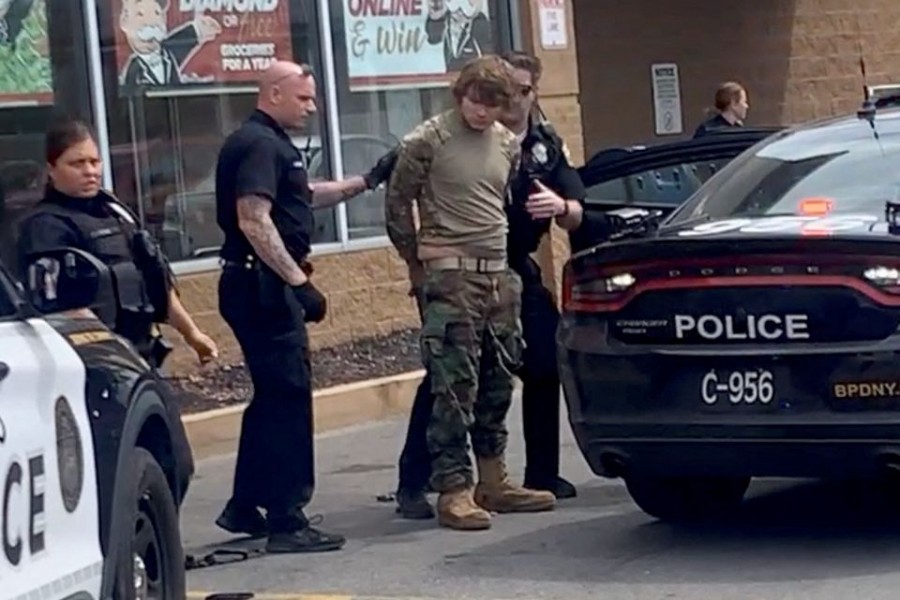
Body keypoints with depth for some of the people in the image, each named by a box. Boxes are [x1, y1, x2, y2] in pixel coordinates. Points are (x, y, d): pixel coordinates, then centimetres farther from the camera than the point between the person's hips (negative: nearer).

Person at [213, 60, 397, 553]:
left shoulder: (270, 143, 19)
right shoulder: (260, 145, -15)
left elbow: (306, 196, 32)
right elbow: (252, 220, -25)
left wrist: (367, 181, 25)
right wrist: (299, 281, -26)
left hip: (263, 286, 11)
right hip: (263, 284, -11)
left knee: (273, 395, 17)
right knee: (289, 397, -8)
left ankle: (244, 507, 24)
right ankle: (287, 521, -6)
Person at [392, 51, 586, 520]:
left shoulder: (548, 146, 9)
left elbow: (576, 215, 3)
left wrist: (561, 206, -20)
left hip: (517, 272, 5)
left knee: (544, 370, 4)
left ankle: (542, 473, 20)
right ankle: (412, 486, -6)